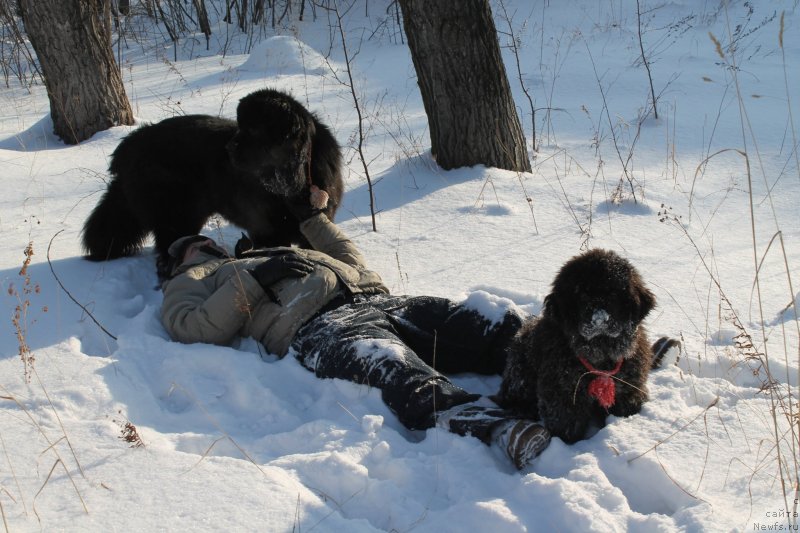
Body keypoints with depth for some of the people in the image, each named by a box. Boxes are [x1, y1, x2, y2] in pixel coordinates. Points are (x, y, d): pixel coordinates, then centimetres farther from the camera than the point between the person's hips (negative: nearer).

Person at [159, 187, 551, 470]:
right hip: (319, 327, -8)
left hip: (376, 299, 8)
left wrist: (312, 217, 43)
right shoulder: (193, 281, 28)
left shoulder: (275, 257, 45)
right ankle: (500, 429, -64)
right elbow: (197, 330, 4)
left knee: (485, 330, -19)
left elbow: (350, 262, 44)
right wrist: (256, 278, 1)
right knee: (399, 372, -41)